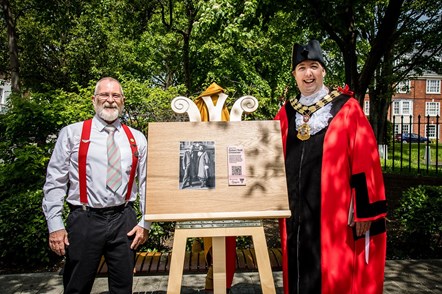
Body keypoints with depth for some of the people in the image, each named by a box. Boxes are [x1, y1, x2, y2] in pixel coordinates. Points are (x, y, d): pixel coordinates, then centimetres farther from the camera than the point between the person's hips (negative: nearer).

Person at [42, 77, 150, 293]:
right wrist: (55, 226, -6)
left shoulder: (137, 139, 7)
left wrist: (145, 223, 2)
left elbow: (146, 183, 8)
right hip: (85, 220, -2)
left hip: (124, 221, 2)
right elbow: (55, 182, -1)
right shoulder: (72, 134, 0)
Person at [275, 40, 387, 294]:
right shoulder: (286, 113, 9)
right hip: (297, 212, 4)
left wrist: (364, 211, -10)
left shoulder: (346, 109, -3)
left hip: (334, 213, -4)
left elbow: (365, 161, -7)